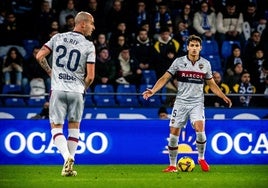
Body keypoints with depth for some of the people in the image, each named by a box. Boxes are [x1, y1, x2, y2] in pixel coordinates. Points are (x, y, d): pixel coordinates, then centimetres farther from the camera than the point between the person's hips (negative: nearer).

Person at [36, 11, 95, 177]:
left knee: (56, 128, 5)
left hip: (58, 90, 1)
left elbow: (40, 56, 2)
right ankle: (69, 167, 10)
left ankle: (67, 157, -19)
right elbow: (90, 76, -7)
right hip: (77, 91, -1)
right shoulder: (89, 46, -3)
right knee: (74, 127, 14)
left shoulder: (58, 38, 5)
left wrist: (50, 72, 17)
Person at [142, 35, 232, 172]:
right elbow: (165, 78, -3)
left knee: (200, 129, -22)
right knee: (173, 134, -3)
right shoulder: (179, 62, -1)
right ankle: (172, 165, 13)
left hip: (197, 103, 0)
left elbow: (211, 84, 16)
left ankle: (201, 158, 1)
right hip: (181, 102, 0)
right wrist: (153, 91, -18)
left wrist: (224, 97, 7)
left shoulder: (205, 64, 5)